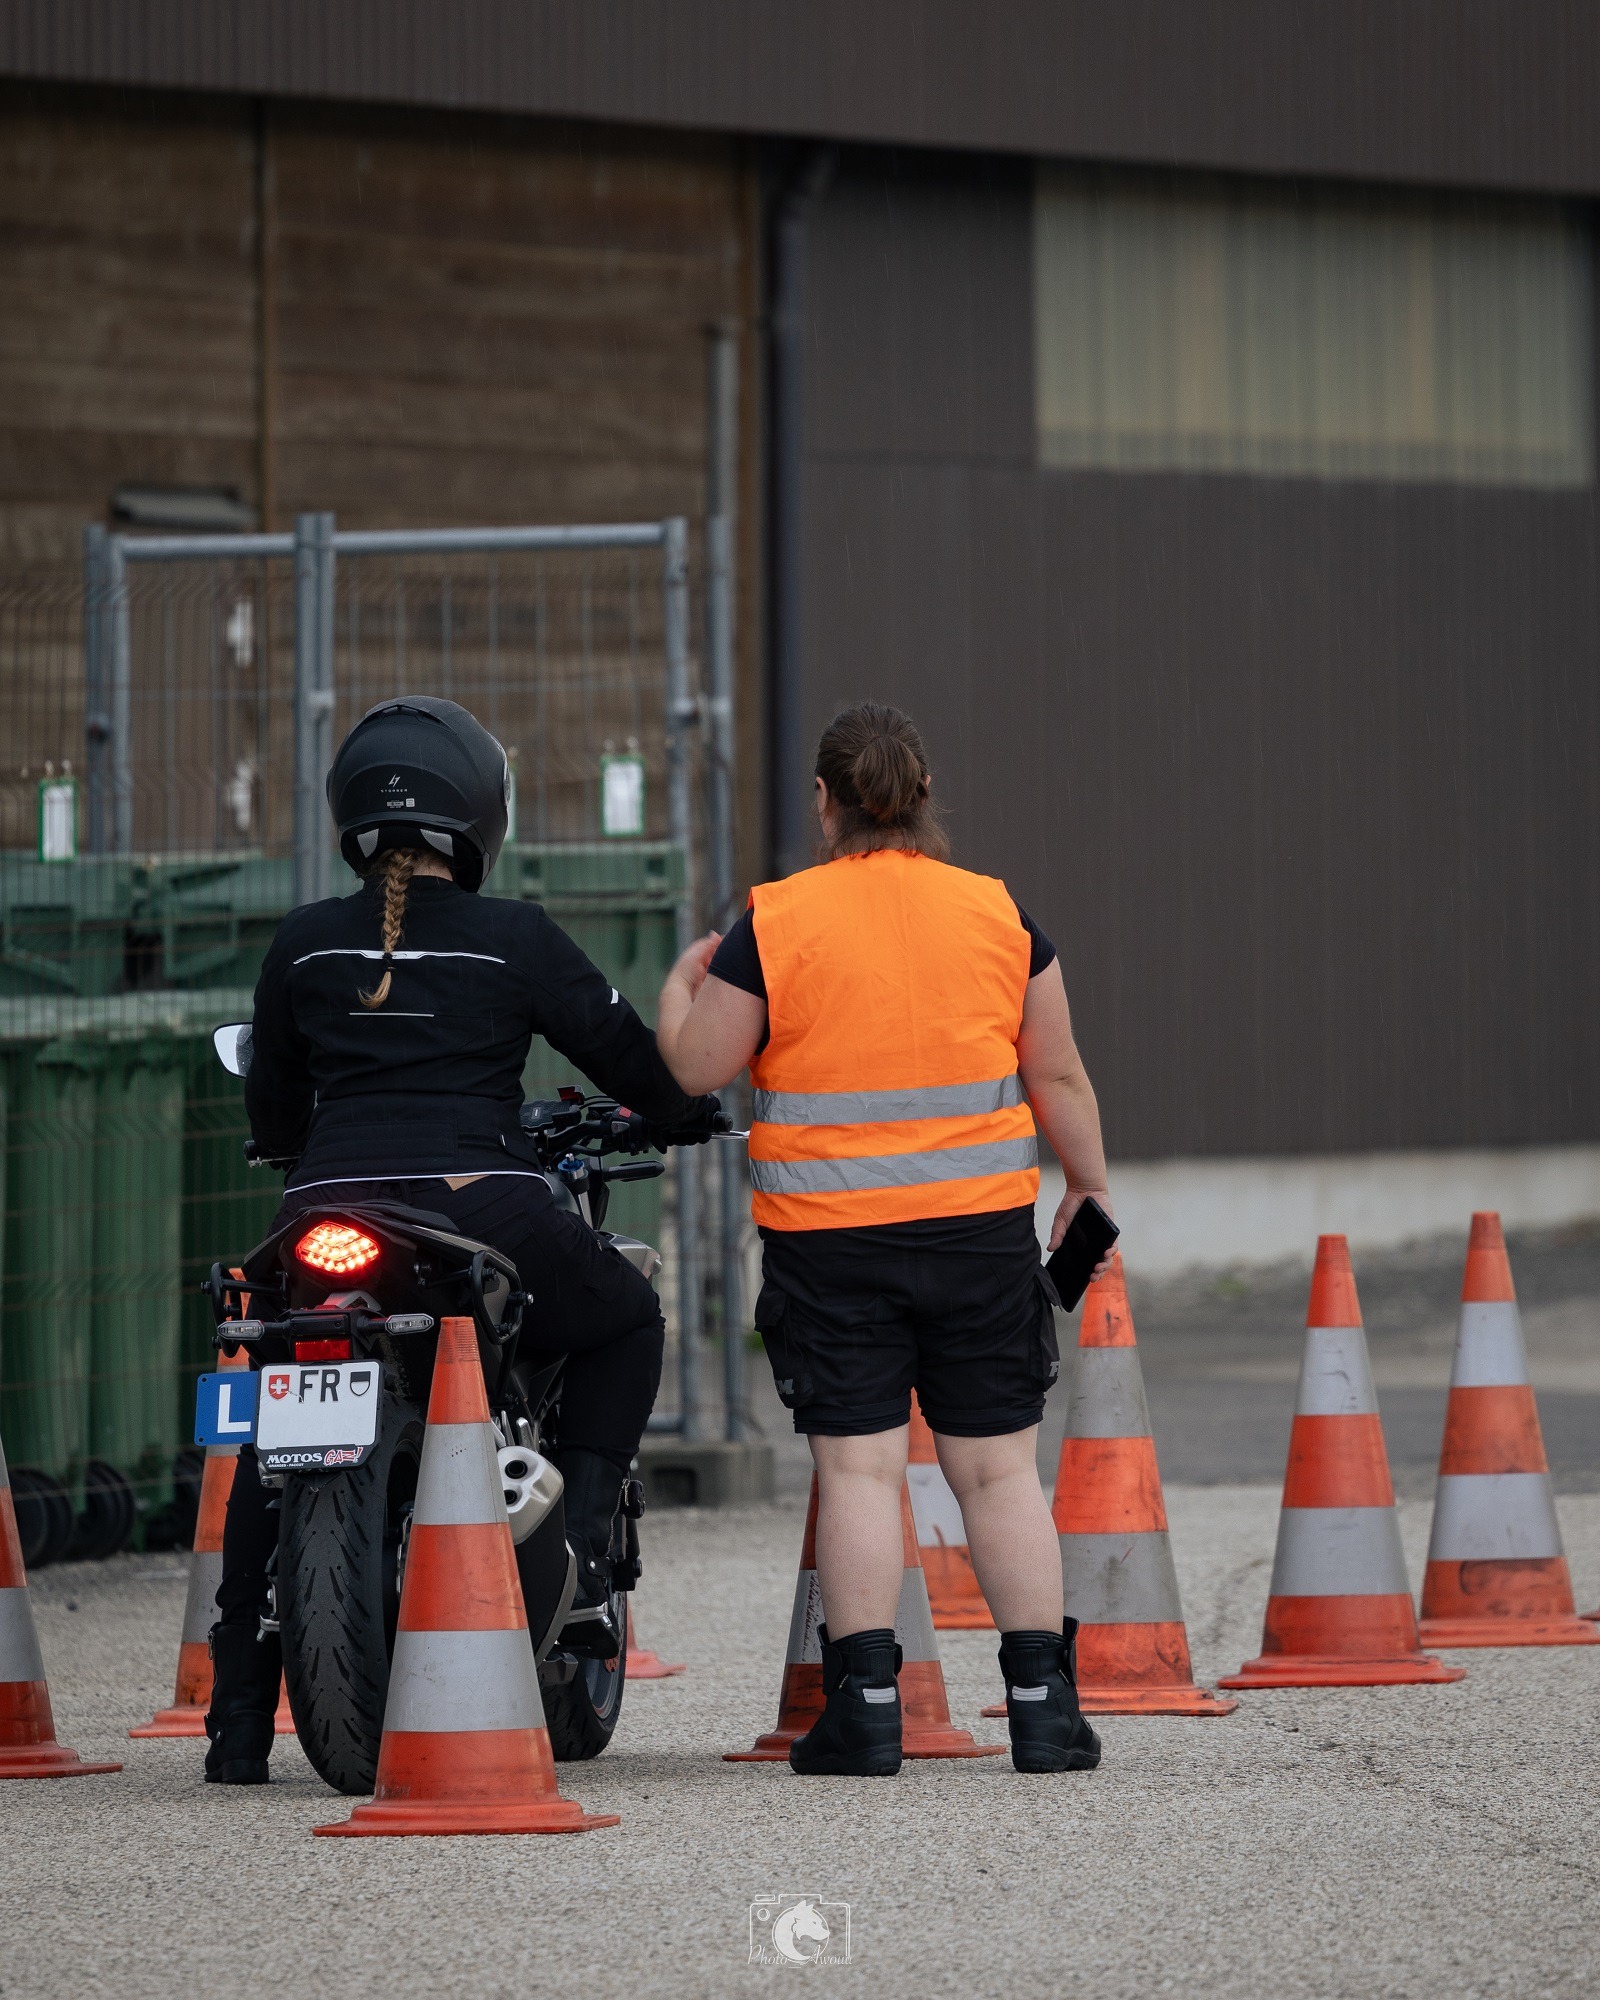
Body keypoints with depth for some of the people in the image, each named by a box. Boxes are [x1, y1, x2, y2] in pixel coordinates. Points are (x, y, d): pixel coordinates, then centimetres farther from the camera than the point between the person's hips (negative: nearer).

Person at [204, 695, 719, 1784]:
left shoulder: (303, 943, 11)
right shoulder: (516, 938, 2)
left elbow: (271, 1113, 21)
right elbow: (634, 1058, 10)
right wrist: (693, 1113, 32)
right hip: (484, 1210, -2)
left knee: (270, 1454, 18)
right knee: (627, 1320, 26)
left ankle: (240, 1718, 11)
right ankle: (580, 1548, 9)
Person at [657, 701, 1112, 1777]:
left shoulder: (773, 924, -5)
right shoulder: (999, 914, 2)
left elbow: (694, 1066, 0)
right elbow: (1059, 1074, 6)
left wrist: (680, 985, 19)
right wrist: (1089, 1185, 20)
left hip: (828, 1234, -2)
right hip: (981, 1228, 2)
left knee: (858, 1466, 0)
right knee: (999, 1466, 6)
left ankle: (868, 1702, -5)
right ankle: (1043, 1703, 4)